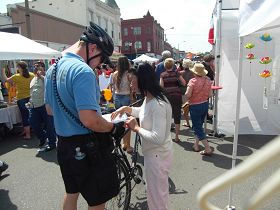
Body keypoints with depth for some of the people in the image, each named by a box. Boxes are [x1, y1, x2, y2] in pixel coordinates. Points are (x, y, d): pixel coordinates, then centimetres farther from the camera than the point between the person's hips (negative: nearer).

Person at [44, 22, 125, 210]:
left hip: (64, 144, 9)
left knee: (71, 193, 26)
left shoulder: (53, 69, 7)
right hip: (87, 147, -9)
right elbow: (89, 120, -30)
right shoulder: (82, 70, -23)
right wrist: (114, 128, -14)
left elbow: (50, 109, 16)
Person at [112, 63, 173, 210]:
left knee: (157, 195, 10)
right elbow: (142, 112, 23)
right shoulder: (148, 99, 1)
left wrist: (136, 128, -20)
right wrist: (125, 108, 8)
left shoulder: (158, 105, -29)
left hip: (158, 155, -10)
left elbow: (158, 138, -33)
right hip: (152, 153, 10)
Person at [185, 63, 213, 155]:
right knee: (199, 125, 22)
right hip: (205, 105, 6)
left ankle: (208, 149, 2)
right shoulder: (208, 80, -3)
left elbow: (188, 95, -23)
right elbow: (210, 94, 0)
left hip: (195, 106, -6)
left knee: (198, 128, 3)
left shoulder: (193, 81, -19)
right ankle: (196, 145, 29)